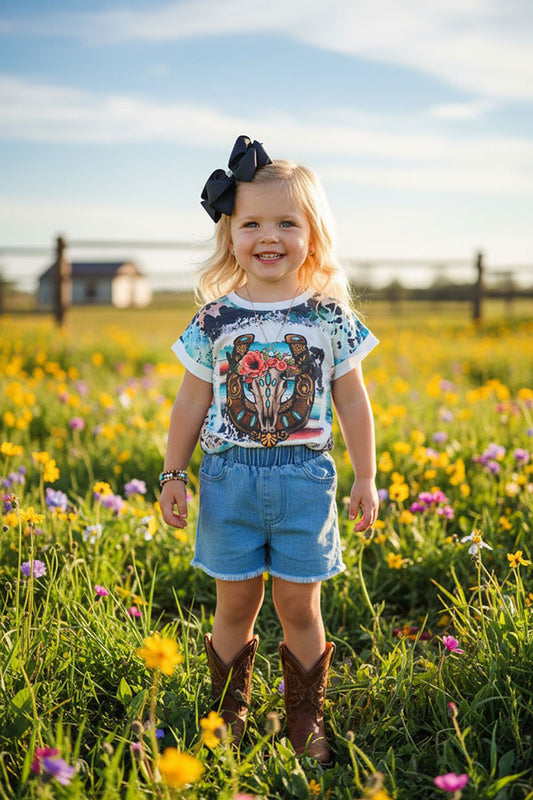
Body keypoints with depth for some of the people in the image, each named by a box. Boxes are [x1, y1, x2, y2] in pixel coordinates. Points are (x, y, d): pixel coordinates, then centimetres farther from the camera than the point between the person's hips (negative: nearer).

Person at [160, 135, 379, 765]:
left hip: (304, 478, 0)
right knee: (235, 606, 9)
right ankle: (228, 716, 26)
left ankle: (306, 720, 24)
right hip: (229, 477, 1)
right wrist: (173, 475, 5)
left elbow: (352, 403, 6)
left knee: (298, 607, 6)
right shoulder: (215, 319, -1)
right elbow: (191, 403, 6)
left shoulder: (330, 317, -1)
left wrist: (365, 479, 6)